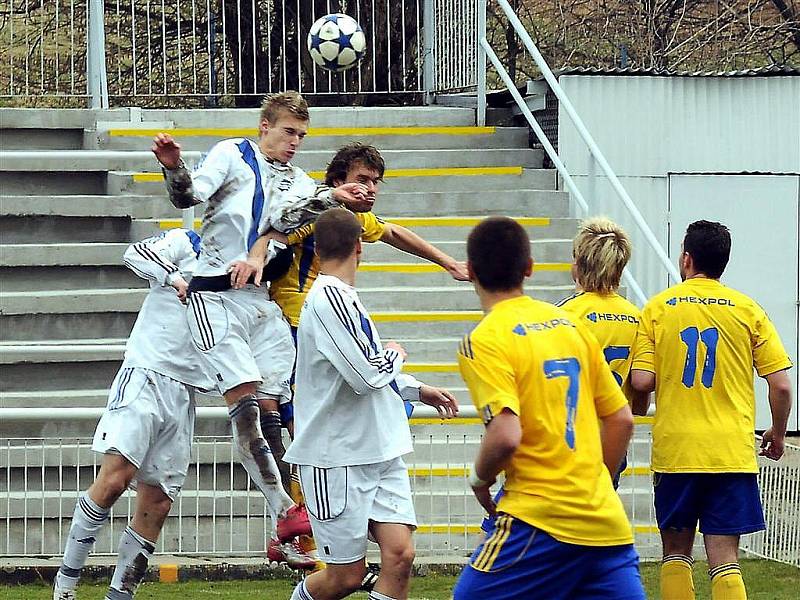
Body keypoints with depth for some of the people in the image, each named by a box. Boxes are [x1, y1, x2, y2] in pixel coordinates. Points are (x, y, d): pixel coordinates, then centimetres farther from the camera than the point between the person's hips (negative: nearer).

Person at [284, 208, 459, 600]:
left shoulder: (341, 297, 14)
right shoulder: (329, 298, -18)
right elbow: (367, 375, -21)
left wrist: (418, 391, 27)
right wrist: (395, 354, -1)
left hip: (380, 454, 8)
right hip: (337, 460, -8)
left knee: (399, 555, -6)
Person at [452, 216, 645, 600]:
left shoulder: (485, 341, -8)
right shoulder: (570, 325, 13)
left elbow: (505, 436, -20)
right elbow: (621, 420, 16)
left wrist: (479, 478, 0)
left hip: (540, 519, -6)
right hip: (607, 521, 6)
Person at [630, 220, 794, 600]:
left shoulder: (658, 308, 1)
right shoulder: (747, 310, 2)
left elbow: (642, 381, -6)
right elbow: (781, 385, -1)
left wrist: (639, 407, 18)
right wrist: (778, 433, 16)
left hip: (674, 450, 0)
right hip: (732, 451, 0)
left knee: (676, 551, 15)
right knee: (724, 560, -2)